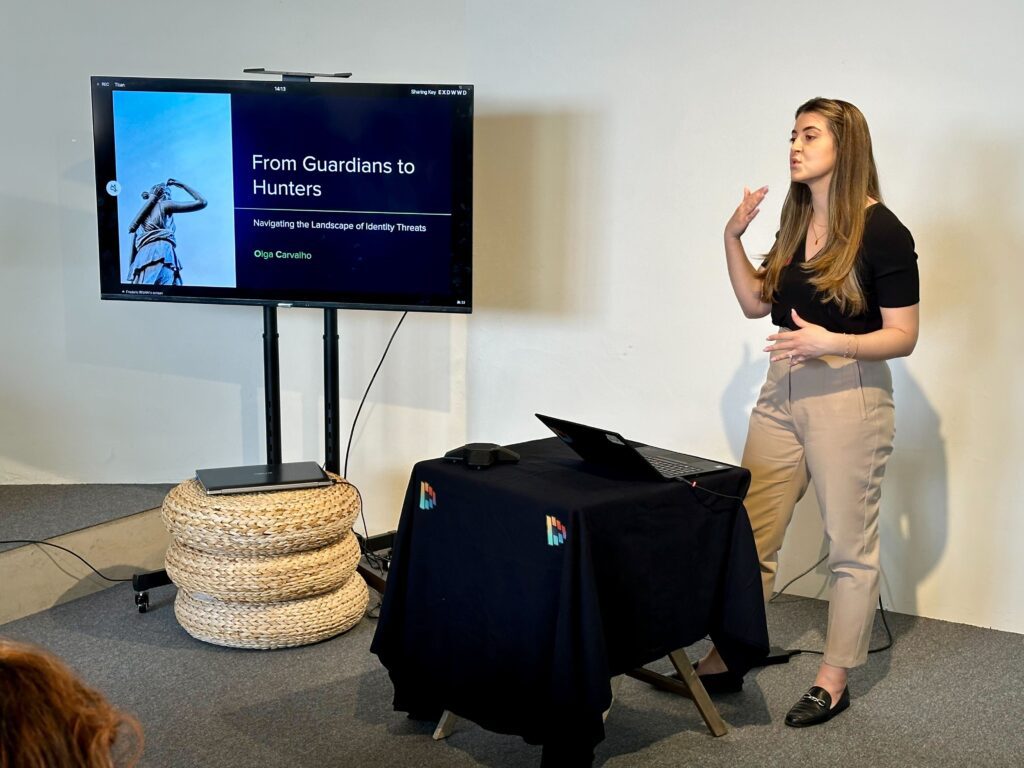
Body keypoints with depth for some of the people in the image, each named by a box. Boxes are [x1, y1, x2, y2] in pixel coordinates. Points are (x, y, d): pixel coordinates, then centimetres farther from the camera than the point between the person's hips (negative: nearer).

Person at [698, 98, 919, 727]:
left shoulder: (882, 232, -10)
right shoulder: (796, 224, 10)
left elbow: (903, 337, -10)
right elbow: (755, 302, 17)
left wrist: (831, 342, -24)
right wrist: (733, 237, 6)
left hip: (848, 394, -7)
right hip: (783, 391, 7)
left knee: (850, 546, 6)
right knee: (750, 534, 9)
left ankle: (835, 681, 20)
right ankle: (727, 661, 21)